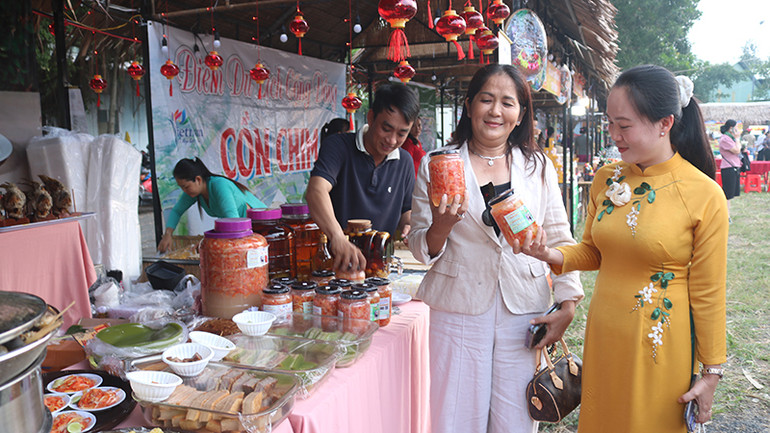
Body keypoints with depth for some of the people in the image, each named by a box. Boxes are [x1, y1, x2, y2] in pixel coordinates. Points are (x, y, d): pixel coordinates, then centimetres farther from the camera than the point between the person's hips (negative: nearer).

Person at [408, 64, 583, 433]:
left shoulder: (538, 167, 7)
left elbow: (559, 239, 10)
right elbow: (421, 250, 2)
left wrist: (568, 303, 2)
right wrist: (442, 226, -19)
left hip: (522, 311, 2)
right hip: (458, 309, -1)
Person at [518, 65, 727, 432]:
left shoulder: (705, 196, -14)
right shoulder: (606, 179, 0)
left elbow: (707, 292, -9)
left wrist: (711, 371, -2)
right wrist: (552, 255, -10)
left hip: (660, 346, -4)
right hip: (603, 336, 4)